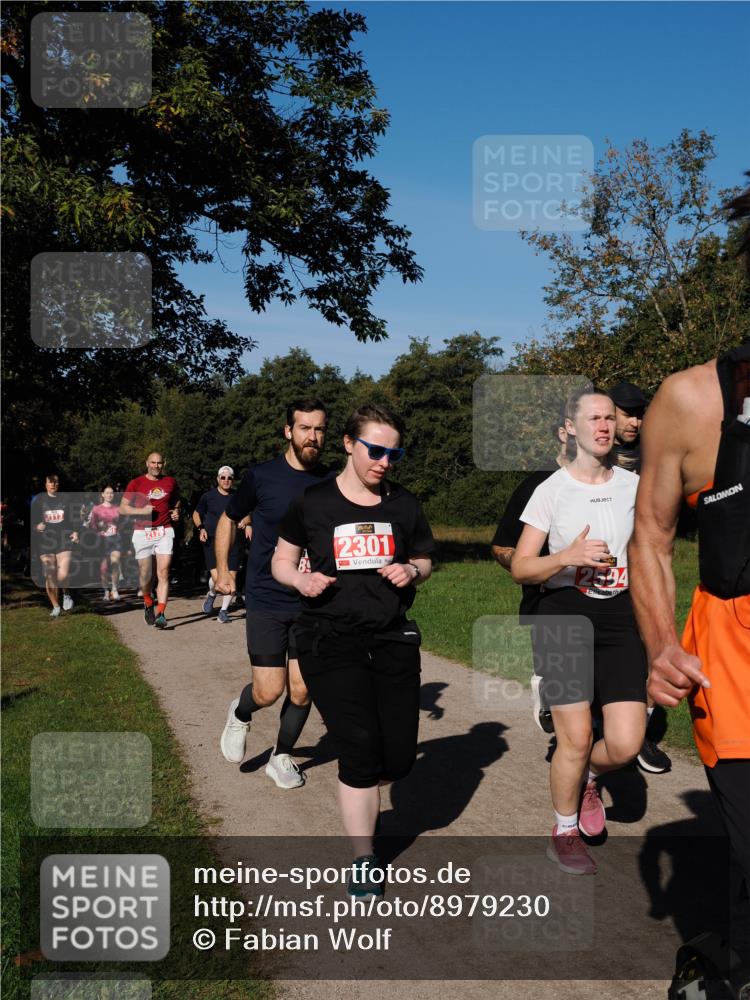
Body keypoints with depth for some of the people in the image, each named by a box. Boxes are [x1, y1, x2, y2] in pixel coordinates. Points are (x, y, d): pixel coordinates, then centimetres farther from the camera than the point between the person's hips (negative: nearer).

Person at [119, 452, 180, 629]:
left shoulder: (171, 482, 10)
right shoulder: (136, 483, 2)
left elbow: (176, 501, 27)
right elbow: (122, 508, 2)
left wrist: (176, 512, 6)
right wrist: (142, 510, -13)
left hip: (165, 532, 1)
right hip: (142, 533, -1)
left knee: (163, 573, -11)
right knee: (145, 574, 4)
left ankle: (161, 614, -14)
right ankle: (148, 604, 32)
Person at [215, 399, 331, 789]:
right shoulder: (261, 476, -6)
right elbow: (228, 520, 10)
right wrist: (223, 570, 3)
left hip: (313, 602, 2)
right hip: (266, 600, -2)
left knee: (302, 690, 4)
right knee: (269, 691, -4)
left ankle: (281, 757, 28)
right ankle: (240, 716, 31)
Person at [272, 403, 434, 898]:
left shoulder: (404, 503, 6)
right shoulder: (313, 503, -2)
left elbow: (424, 561, 16)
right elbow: (282, 561, 7)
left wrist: (411, 571, -7)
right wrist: (301, 579, -14)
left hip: (392, 638, 3)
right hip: (330, 639, -3)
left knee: (400, 756, 2)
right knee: (361, 750, -8)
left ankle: (362, 792, 39)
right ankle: (365, 861, 14)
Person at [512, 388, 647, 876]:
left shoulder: (634, 485, 5)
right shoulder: (551, 491, -3)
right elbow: (520, 568, -4)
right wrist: (569, 556, -21)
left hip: (620, 618, 3)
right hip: (564, 616, -3)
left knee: (626, 743, -6)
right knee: (576, 739, -4)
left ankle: (588, 779, 30)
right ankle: (565, 833, 23)